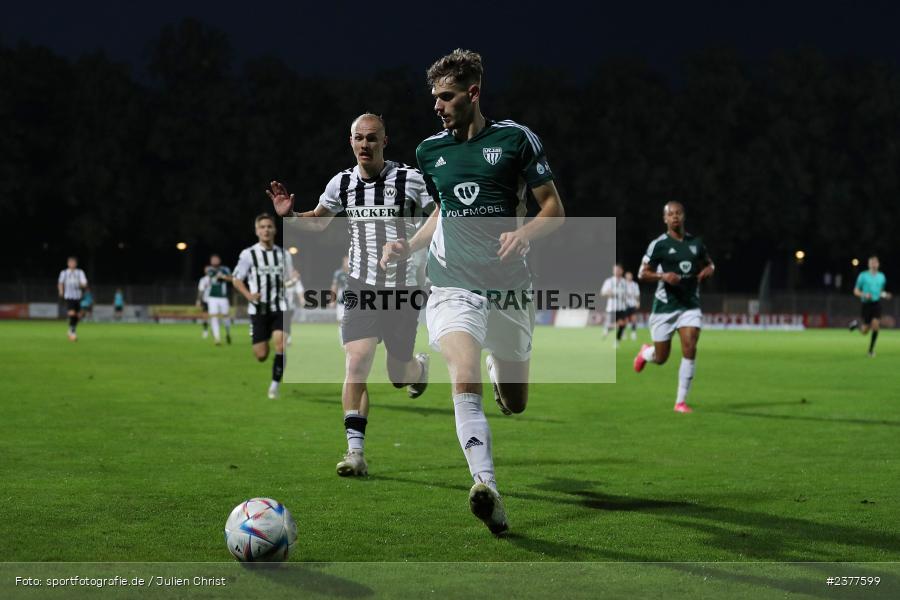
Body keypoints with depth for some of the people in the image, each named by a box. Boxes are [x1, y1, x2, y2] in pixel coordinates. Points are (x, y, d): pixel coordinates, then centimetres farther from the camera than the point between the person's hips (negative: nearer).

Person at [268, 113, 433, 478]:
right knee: (357, 362, -15)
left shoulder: (411, 180, -8)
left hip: (403, 288, -2)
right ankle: (356, 452, -13)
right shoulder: (342, 183, 3)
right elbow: (319, 221, 20)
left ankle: (420, 366, 47)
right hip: (361, 287, 2)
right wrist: (290, 215, 1)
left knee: (399, 375, 8)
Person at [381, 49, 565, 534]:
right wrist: (409, 246, 10)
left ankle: (498, 367, 49)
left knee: (515, 403, 12)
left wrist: (525, 232, -17)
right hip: (453, 282, 1)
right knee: (465, 381, -25)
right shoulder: (430, 150, 10)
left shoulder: (516, 139, -1)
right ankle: (487, 490, -33)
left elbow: (554, 209, 2)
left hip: (510, 285, -1)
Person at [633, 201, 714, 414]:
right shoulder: (658, 244, -6)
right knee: (661, 358, 5)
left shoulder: (696, 242, 7)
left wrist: (709, 270, -2)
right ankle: (645, 352, 44)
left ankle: (681, 401, -5)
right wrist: (662, 276, -23)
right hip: (665, 306, -2)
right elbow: (642, 274, -5)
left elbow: (709, 263, 23)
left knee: (690, 350, -15)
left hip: (690, 306, 3)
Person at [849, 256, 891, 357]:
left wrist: (885, 295, 1)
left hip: (877, 303, 2)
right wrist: (864, 295, -18)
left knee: (876, 325, -18)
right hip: (866, 304, -2)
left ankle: (871, 349, -2)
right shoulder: (863, 276, -2)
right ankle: (857, 323, 35)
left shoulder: (882, 277, 10)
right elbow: (856, 291, 1)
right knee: (865, 331, -2)